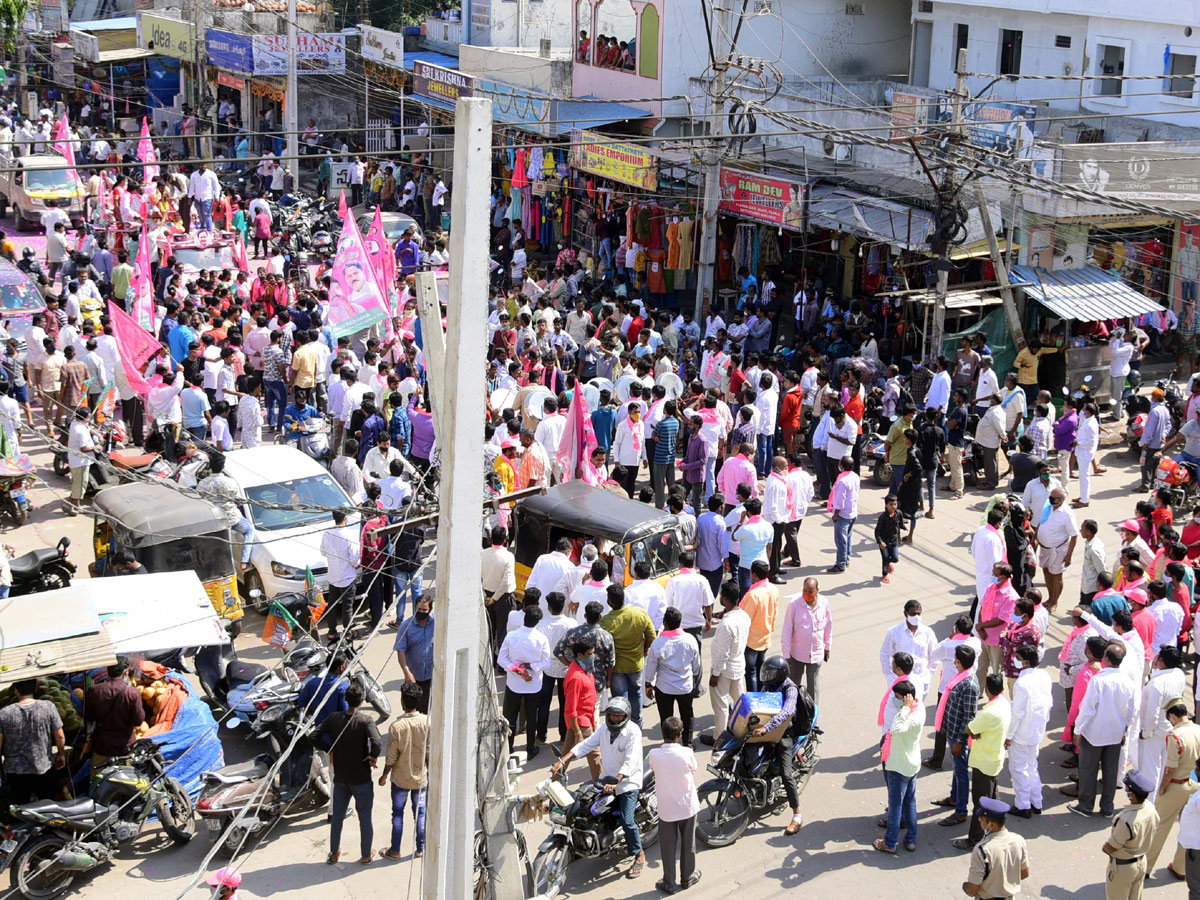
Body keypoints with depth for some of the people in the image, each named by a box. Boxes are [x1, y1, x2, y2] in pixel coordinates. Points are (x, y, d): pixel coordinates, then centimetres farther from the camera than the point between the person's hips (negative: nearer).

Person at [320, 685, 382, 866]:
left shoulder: (334, 719, -7)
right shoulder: (365, 720, -20)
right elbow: (377, 743, -34)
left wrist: (330, 751, 8)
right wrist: (372, 756, -15)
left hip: (340, 776, 4)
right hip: (361, 778, -4)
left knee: (337, 816, 19)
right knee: (365, 818, 12)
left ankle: (334, 853, 30)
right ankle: (366, 855, 24)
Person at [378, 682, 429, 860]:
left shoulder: (396, 725, -21)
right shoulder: (427, 722, -15)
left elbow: (391, 757, -14)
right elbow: (430, 752, -8)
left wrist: (384, 776, 1)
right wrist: (431, 772, 8)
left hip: (400, 778, -2)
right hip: (421, 777, 2)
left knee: (397, 813, 12)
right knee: (420, 812, 16)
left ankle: (395, 850, 22)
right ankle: (420, 849, 24)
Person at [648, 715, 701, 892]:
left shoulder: (654, 755, -18)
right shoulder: (686, 753, -20)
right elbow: (694, 770, -2)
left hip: (666, 808, 0)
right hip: (687, 806, 0)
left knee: (668, 846, 13)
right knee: (688, 844, 19)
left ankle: (669, 883, 20)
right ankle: (687, 877, 34)